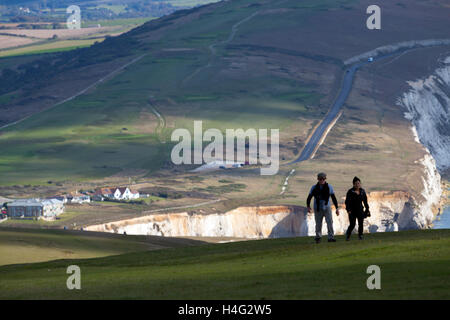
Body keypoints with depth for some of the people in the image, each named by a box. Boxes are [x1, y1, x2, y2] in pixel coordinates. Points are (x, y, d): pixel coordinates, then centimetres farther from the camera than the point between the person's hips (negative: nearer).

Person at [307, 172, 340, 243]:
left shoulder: (329, 187, 3)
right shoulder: (314, 188, 3)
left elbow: (333, 198, 6)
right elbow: (309, 198, 7)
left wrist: (337, 208, 0)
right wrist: (308, 206, -10)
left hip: (327, 207, 0)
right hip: (318, 208, 0)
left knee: (330, 222, -10)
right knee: (318, 224, 4)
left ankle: (331, 237, -8)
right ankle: (318, 237, 19)